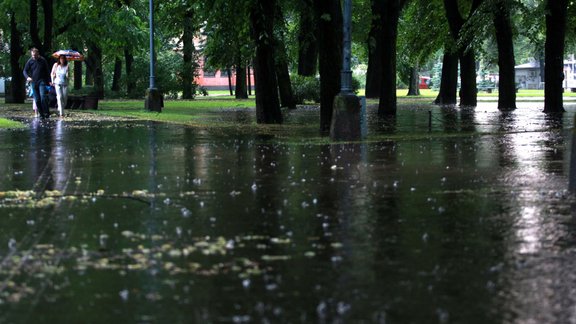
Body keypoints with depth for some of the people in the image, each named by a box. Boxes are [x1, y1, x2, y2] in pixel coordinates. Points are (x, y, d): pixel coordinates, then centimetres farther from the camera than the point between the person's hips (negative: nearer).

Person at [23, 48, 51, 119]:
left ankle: (46, 112, -19)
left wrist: (48, 81, 5)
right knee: (37, 100, 3)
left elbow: (47, 71, 9)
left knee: (43, 96, -21)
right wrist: (27, 77, -18)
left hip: (42, 81, -3)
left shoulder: (42, 60, 0)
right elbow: (25, 71, 3)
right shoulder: (30, 61, 2)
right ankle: (41, 114, 10)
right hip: (34, 82, 3)